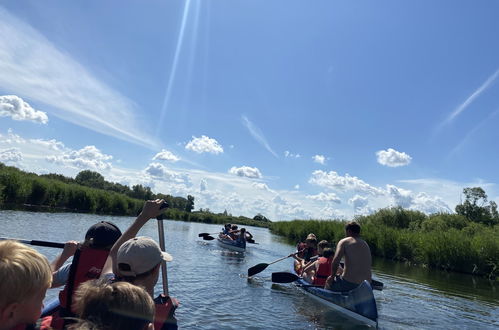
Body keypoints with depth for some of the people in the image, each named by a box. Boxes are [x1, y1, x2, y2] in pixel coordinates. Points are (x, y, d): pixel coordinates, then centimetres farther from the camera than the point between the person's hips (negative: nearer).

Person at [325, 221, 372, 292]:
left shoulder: (344, 242, -3)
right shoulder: (366, 245, 14)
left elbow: (335, 262, -16)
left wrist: (332, 276, 0)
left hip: (349, 283, -6)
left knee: (328, 281, 21)